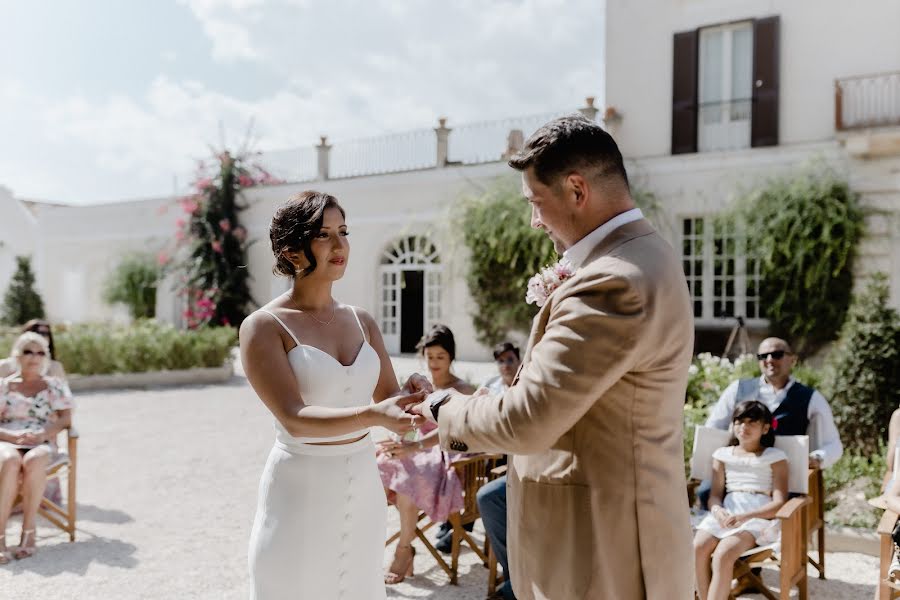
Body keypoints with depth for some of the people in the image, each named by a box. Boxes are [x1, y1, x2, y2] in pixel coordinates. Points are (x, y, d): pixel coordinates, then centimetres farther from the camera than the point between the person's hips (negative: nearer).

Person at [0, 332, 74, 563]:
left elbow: (65, 418, 5)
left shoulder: (55, 386, 15)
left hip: (43, 444, 0)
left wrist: (42, 435, -14)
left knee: (34, 461, -38)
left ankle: (28, 531, -30)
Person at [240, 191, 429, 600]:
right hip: (301, 493, -5)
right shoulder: (263, 327, -11)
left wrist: (411, 397, -19)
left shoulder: (361, 321, 4)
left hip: (363, 488, 5)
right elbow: (294, 419, -22)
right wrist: (370, 415, -37)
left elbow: (388, 400, 4)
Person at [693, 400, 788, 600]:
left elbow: (779, 503, -1)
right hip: (725, 512, 3)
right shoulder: (723, 455, 18)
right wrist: (717, 510, -15)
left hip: (758, 515, -3)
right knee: (697, 548, -27)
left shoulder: (775, 457, 8)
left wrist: (744, 517, -17)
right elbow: (715, 495, 11)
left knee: (723, 555, -31)